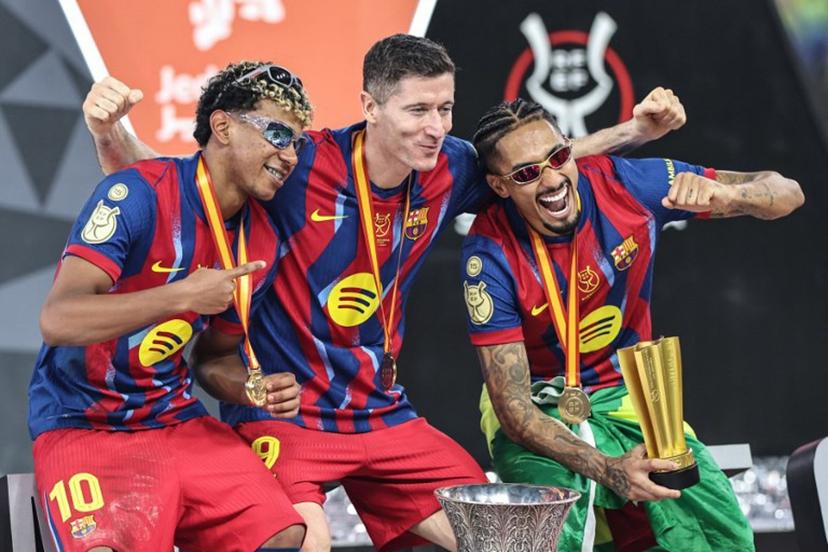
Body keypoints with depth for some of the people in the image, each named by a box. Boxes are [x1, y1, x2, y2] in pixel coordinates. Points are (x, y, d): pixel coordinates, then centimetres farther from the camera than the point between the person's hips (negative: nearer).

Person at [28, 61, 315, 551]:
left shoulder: (261, 240, 8)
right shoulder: (137, 193, -14)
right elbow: (58, 320, -23)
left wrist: (258, 391, -2)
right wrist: (183, 296, -28)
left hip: (182, 424, 6)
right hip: (84, 430, -6)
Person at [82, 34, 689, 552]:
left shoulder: (448, 172, -1)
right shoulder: (302, 166, -16)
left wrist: (635, 130, 7)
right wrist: (110, 132, -28)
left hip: (384, 417, 6)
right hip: (283, 415, -6)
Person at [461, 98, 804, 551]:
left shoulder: (624, 184, -16)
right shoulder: (491, 253, -22)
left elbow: (787, 194, -11)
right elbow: (512, 406, -23)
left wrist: (722, 195, -35)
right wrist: (608, 470, -38)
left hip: (628, 396, 3)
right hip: (538, 413, -3)